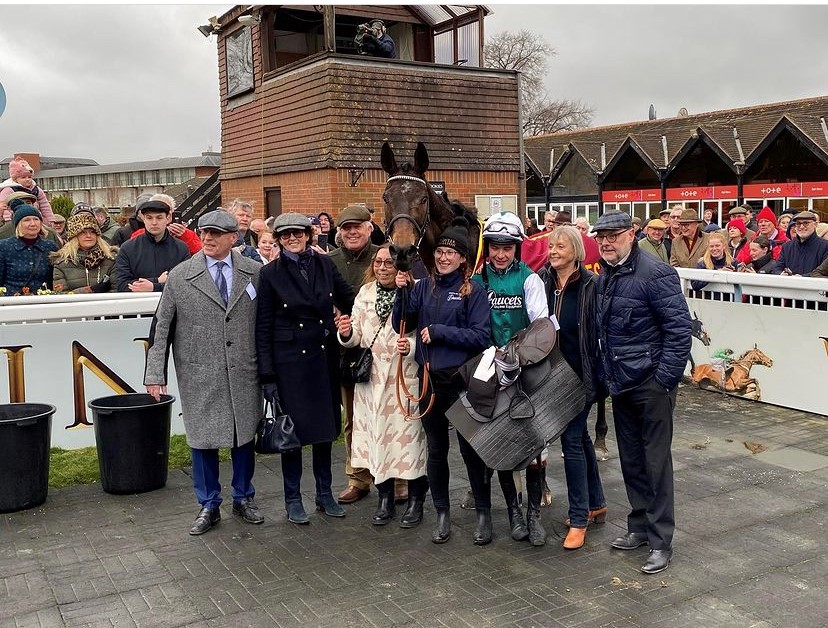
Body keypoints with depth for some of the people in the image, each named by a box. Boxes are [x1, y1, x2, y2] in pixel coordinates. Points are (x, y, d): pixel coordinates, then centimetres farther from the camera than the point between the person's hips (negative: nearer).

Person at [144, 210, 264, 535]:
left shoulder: (255, 273, 1)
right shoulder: (180, 276, -1)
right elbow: (161, 327, 1)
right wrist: (156, 373, -3)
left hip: (244, 374, 1)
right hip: (200, 376, -1)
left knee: (244, 436, 11)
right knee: (203, 439, 7)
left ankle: (243, 498, 31)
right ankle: (208, 505, 24)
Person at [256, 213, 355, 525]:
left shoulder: (324, 264, 3)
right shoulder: (270, 274, -5)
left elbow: (349, 300, 12)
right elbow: (263, 327, -5)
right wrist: (267, 375, -8)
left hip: (325, 357, 3)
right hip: (290, 361, -3)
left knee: (325, 427, 12)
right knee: (293, 428, 4)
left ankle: (324, 493, 27)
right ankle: (293, 499, 19)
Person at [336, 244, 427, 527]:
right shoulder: (365, 292, 10)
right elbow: (357, 336, 11)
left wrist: (411, 346, -26)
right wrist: (347, 334, -10)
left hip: (406, 378, -5)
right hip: (371, 377, 5)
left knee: (409, 435, 1)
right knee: (376, 434, 11)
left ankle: (415, 501, 18)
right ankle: (385, 499, 26)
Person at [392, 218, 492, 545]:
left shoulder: (473, 291, -6)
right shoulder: (424, 287, 5)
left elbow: (482, 335, -14)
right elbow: (401, 324, 1)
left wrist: (439, 331, -17)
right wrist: (402, 291, -12)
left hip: (461, 380, -4)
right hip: (429, 379, 4)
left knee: (470, 448, 5)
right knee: (436, 449, 14)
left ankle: (484, 513, 22)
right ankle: (442, 514, 28)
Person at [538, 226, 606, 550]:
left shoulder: (590, 285, -12)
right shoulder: (542, 281, 2)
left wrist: (598, 376, -13)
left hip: (581, 375, -5)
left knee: (571, 440, -5)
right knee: (579, 436, 17)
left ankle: (579, 518, 7)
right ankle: (596, 504, 32)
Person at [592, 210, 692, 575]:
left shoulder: (655, 274, -15)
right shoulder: (605, 278, 10)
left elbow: (679, 329, -17)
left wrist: (665, 379, -19)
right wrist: (604, 374, 12)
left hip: (651, 384, -8)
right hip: (620, 383, 8)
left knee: (656, 461, 0)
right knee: (631, 459, 16)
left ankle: (660, 541, 11)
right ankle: (639, 527, 30)